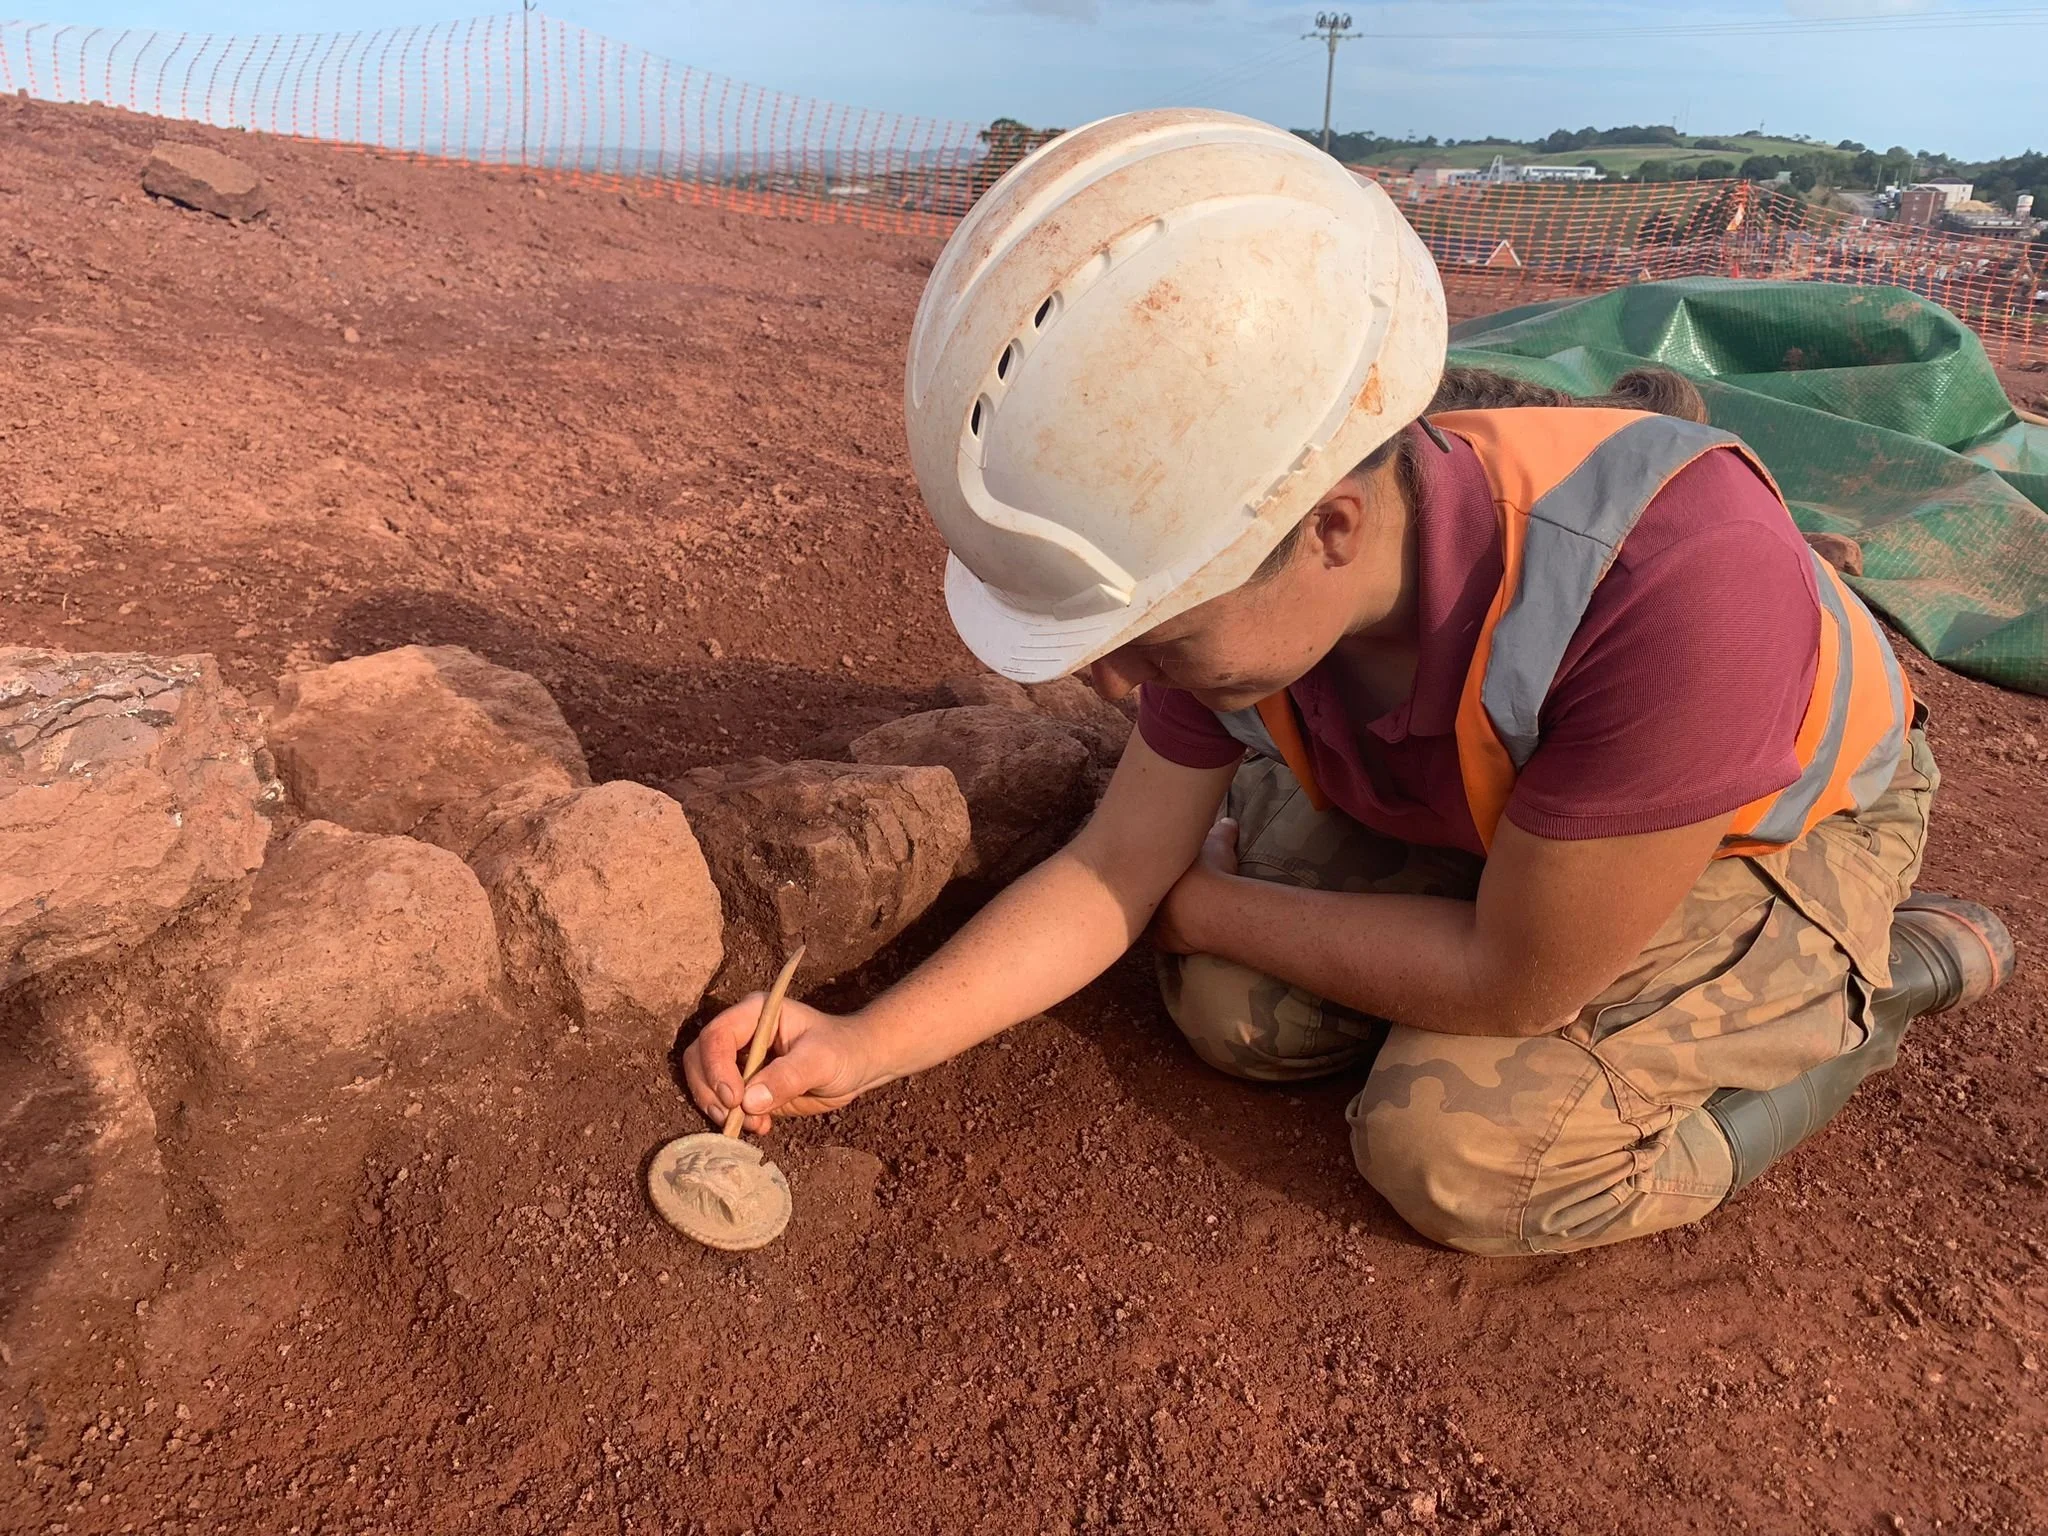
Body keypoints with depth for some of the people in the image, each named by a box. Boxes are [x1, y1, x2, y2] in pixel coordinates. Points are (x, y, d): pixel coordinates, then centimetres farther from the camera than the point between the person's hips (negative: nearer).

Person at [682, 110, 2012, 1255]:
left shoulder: (1674, 580, -44)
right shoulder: (1242, 563, -25)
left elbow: (1515, 984, -30)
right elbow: (1113, 869, -13)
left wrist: (1202, 907, -18)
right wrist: (859, 1048, -22)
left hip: (1778, 829, -4)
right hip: (1471, 793, 5)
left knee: (1456, 1148, -20)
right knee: (1238, 1016, -5)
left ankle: (1868, 988, 2)